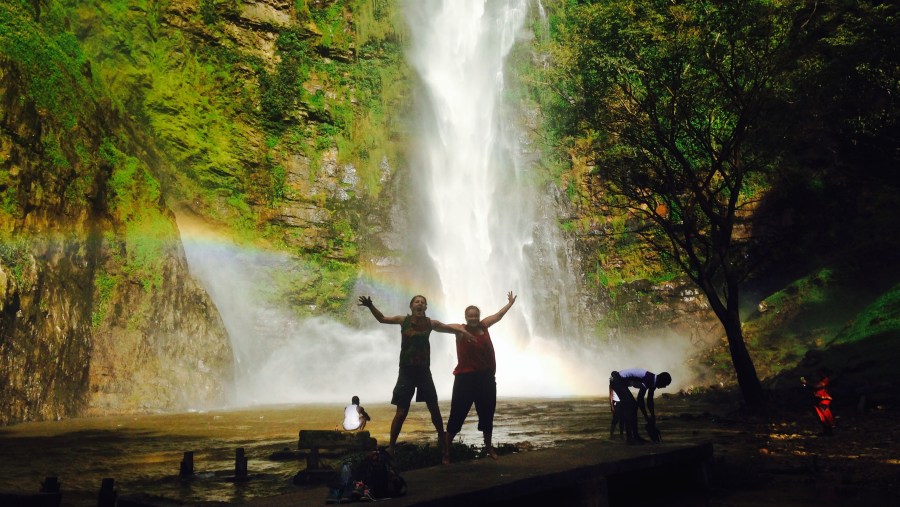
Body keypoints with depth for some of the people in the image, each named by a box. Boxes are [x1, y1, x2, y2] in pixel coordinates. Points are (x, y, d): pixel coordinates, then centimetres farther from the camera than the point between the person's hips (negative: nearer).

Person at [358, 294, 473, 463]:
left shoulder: (431, 323, 0)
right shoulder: (404, 320, -2)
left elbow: (450, 327, 12)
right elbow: (382, 318, 9)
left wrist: (463, 331, -7)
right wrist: (370, 306, -6)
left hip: (424, 371, 2)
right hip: (406, 371, -2)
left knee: (434, 409, 9)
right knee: (401, 412, -4)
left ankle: (443, 442, 26)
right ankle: (390, 448, 7)